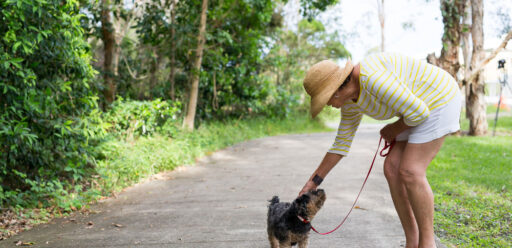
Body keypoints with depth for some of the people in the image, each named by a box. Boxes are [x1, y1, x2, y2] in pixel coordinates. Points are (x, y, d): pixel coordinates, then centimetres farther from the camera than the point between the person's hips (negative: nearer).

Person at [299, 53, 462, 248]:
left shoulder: (373, 79, -32)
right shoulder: (350, 100, 0)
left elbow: (418, 112, -29)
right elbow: (342, 142, 10)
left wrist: (394, 130, -7)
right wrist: (314, 181, 11)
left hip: (439, 102, -9)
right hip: (421, 106, 9)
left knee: (410, 172, -14)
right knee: (392, 170, 1)